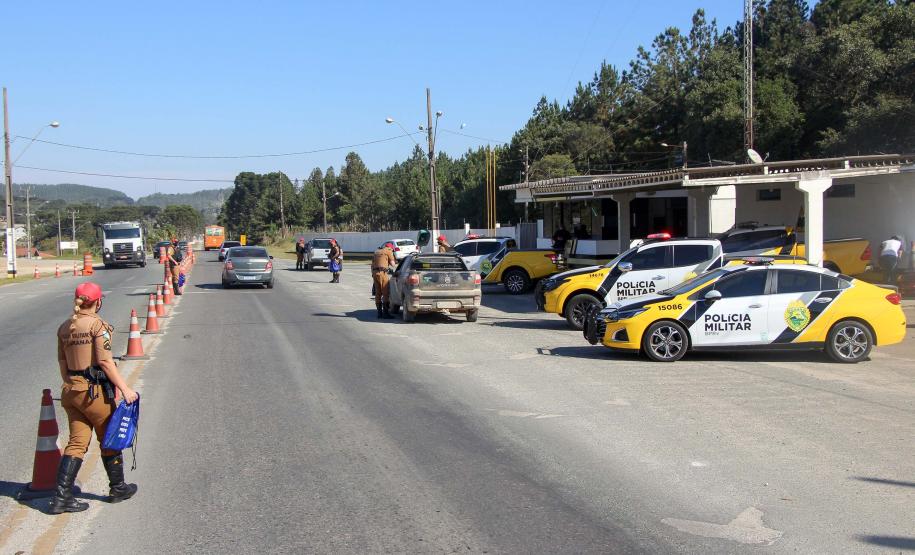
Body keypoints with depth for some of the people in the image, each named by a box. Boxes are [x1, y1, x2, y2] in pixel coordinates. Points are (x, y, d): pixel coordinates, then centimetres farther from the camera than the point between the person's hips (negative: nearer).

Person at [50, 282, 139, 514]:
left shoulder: (64, 327, 8)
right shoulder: (97, 325, -13)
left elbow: (62, 363, 12)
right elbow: (105, 361, -18)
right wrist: (124, 388, -16)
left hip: (71, 391, 6)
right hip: (95, 390, -6)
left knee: (76, 443, 9)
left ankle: (62, 497, 3)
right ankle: (118, 488, 24)